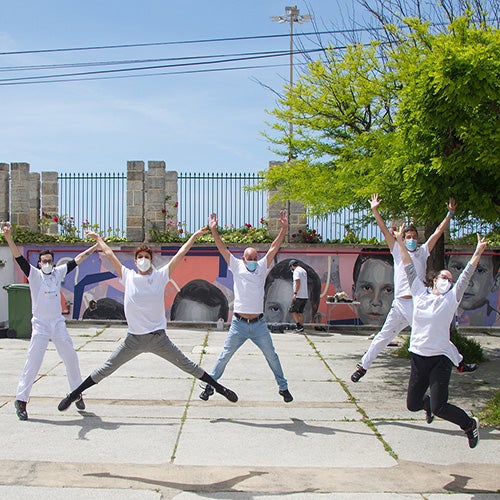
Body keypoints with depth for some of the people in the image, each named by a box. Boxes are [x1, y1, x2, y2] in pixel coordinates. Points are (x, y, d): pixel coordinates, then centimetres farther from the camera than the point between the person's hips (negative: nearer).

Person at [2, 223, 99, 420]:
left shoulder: (58, 272, 6)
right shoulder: (34, 275, -4)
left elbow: (77, 260, 13)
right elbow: (19, 257, -17)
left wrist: (95, 246, 16)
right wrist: (9, 239, -31)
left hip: (58, 324, 4)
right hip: (40, 325, -4)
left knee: (71, 359, 8)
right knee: (33, 363, -7)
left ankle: (77, 393, 25)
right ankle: (21, 400, 4)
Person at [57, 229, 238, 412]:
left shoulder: (161, 275, 0)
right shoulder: (128, 276, 2)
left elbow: (181, 253, 0)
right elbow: (109, 254, 11)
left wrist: (194, 236, 0)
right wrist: (97, 238, 20)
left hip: (158, 337, -1)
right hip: (133, 339, 1)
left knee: (187, 365, 5)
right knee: (106, 369, 7)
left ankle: (218, 387, 16)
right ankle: (74, 394, 21)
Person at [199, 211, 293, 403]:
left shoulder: (262, 267, 5)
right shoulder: (236, 267, 2)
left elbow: (274, 248, -2)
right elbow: (223, 249, -5)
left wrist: (284, 228, -9)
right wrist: (213, 230, -14)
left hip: (259, 324, 1)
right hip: (239, 324, -1)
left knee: (272, 357, 9)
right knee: (224, 357, 4)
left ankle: (283, 387, 24)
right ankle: (210, 385, 17)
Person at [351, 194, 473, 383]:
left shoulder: (423, 252, 14)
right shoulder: (398, 251, 10)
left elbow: (438, 232, 10)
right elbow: (385, 231, 5)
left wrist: (450, 214, 5)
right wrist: (375, 211, -2)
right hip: (400, 304, -1)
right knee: (382, 338, 2)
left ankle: (459, 362, 17)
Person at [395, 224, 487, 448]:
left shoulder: (451, 299, 1)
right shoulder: (420, 293, 6)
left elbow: (466, 276, -7)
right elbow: (409, 268, 7)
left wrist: (477, 254, -15)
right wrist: (401, 242, 4)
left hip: (441, 358, -3)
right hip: (418, 356, 3)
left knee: (439, 408, -10)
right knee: (412, 404, 11)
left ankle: (470, 424, 17)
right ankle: (429, 403, 47)